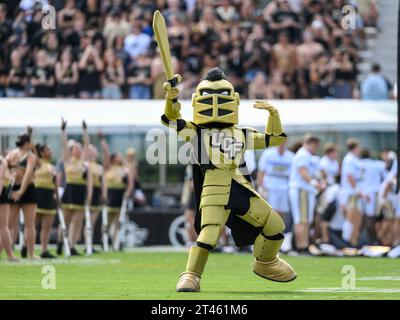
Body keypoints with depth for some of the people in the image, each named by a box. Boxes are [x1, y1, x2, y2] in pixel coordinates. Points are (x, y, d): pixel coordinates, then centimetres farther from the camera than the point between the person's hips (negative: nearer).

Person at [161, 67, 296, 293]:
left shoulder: (242, 136, 24)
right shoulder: (196, 132, 13)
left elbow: (276, 139, 30)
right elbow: (171, 119, -1)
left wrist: (274, 114, 14)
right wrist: (171, 99, -20)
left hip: (242, 189, 5)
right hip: (213, 189, -5)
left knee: (275, 225, 7)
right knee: (210, 230, -26)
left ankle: (265, 263, 32)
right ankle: (191, 277, -22)